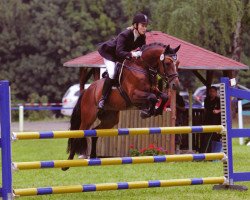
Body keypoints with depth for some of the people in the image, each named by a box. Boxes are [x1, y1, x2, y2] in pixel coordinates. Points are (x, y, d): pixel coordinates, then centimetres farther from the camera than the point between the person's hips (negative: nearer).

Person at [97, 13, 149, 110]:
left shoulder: (142, 37, -15)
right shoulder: (124, 35, -35)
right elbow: (119, 52, -43)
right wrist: (132, 54, -58)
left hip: (123, 57, 8)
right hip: (109, 53, -8)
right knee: (112, 73, -25)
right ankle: (103, 99, -19)